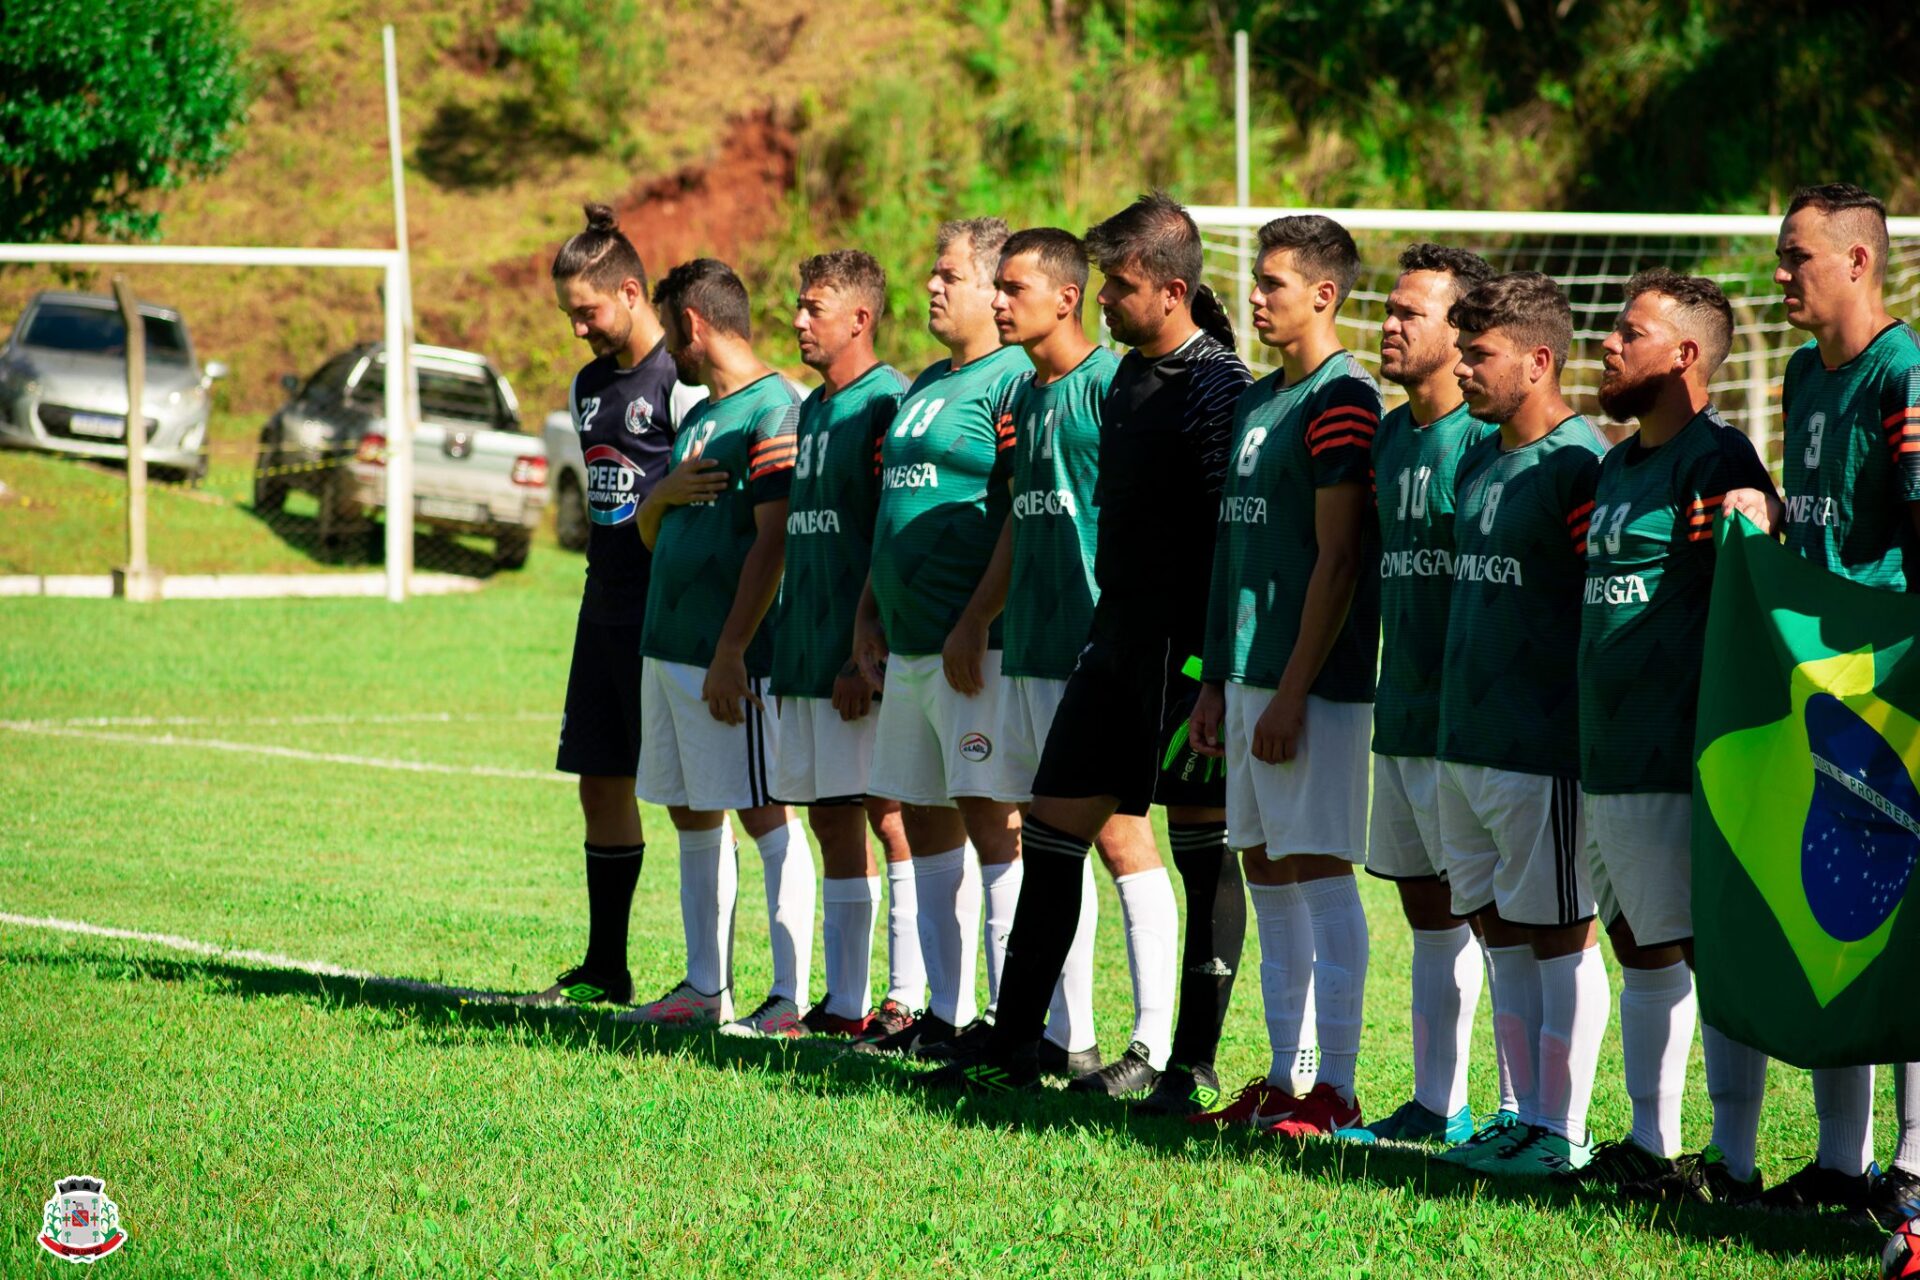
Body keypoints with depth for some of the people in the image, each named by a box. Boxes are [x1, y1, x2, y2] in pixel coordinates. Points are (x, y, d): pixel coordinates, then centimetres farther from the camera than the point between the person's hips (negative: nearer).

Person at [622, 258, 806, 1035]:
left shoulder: (774, 410, -11)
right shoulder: (698, 415, 18)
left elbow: (772, 541, -17)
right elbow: (650, 533, 21)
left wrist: (731, 650, -21)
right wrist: (666, 491, -3)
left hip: (729, 654, -9)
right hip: (668, 648, 10)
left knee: (763, 813, -8)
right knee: (692, 815, 12)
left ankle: (790, 1000, -9)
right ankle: (705, 988, 18)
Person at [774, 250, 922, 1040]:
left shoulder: (888, 404, -11)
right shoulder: (813, 410, 16)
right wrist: (787, 648, 19)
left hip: (864, 655, -9)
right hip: (806, 651, 9)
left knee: (891, 819, -5)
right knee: (831, 820, 10)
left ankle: (906, 999, -4)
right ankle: (845, 1000, 14)